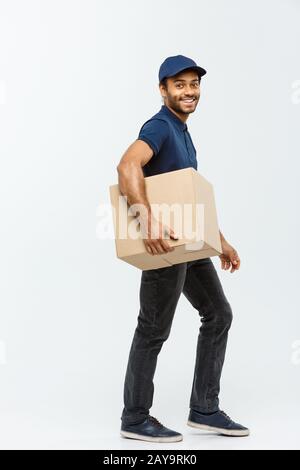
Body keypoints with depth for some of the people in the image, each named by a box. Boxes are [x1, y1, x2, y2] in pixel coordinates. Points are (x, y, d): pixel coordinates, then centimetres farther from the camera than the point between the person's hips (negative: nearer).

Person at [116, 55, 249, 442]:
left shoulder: (183, 133, 18)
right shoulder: (159, 127, -12)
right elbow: (128, 166, -33)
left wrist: (221, 242, 21)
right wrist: (149, 220, -42)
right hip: (165, 243, -10)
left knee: (218, 314, 12)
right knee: (153, 330, -1)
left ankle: (204, 410, 19)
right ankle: (135, 419, 14)